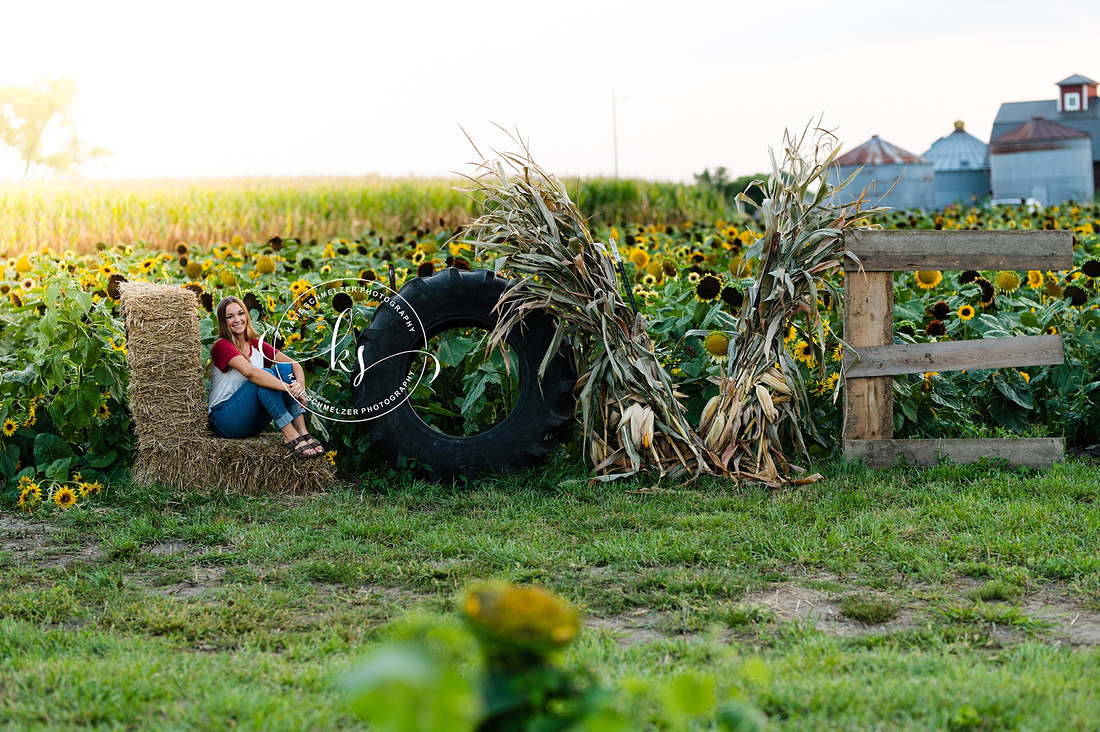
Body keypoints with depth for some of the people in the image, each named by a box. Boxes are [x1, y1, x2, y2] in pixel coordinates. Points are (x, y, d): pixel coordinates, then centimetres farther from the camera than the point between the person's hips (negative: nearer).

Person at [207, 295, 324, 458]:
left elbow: (294, 364, -2)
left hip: (253, 424, 7)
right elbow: (250, 372, -30)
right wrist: (288, 388, -36)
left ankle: (302, 431, -24)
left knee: (284, 368, -10)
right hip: (224, 419, -7)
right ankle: (290, 436, -33)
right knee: (263, 376, -26)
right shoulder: (222, 346, -12)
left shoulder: (257, 346, 10)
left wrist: (300, 384, -25)